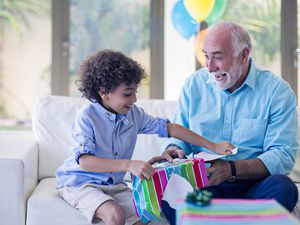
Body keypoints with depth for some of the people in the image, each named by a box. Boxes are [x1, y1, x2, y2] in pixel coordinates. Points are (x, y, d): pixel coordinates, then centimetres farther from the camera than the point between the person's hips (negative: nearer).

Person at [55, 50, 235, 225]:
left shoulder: (134, 114, 0)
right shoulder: (87, 116, -17)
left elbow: (169, 128, 4)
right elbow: (85, 161, -28)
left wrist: (213, 146, 0)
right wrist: (129, 165, -40)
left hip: (114, 184, 5)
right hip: (79, 183, -5)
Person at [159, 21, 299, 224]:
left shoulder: (277, 91, -2)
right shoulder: (194, 84, 10)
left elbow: (283, 156, -10)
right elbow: (178, 134, 16)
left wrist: (231, 169, -24)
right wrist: (174, 149, -10)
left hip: (252, 186, -1)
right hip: (200, 185, 2)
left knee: (283, 187, -34)